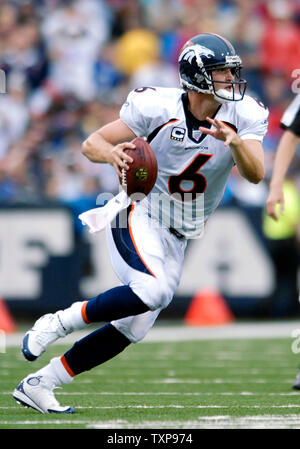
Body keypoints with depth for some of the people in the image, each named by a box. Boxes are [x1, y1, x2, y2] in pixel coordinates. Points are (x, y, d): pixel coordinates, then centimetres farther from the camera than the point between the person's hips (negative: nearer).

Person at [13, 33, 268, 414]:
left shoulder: (243, 117, -6)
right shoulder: (158, 108, -16)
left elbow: (256, 175, -17)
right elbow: (91, 144, -11)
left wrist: (235, 142, -36)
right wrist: (112, 153, -34)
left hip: (175, 239, 6)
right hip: (138, 215, -5)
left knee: (130, 330, 3)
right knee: (154, 291, -33)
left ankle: (37, 385, 14)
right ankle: (57, 323, -16)